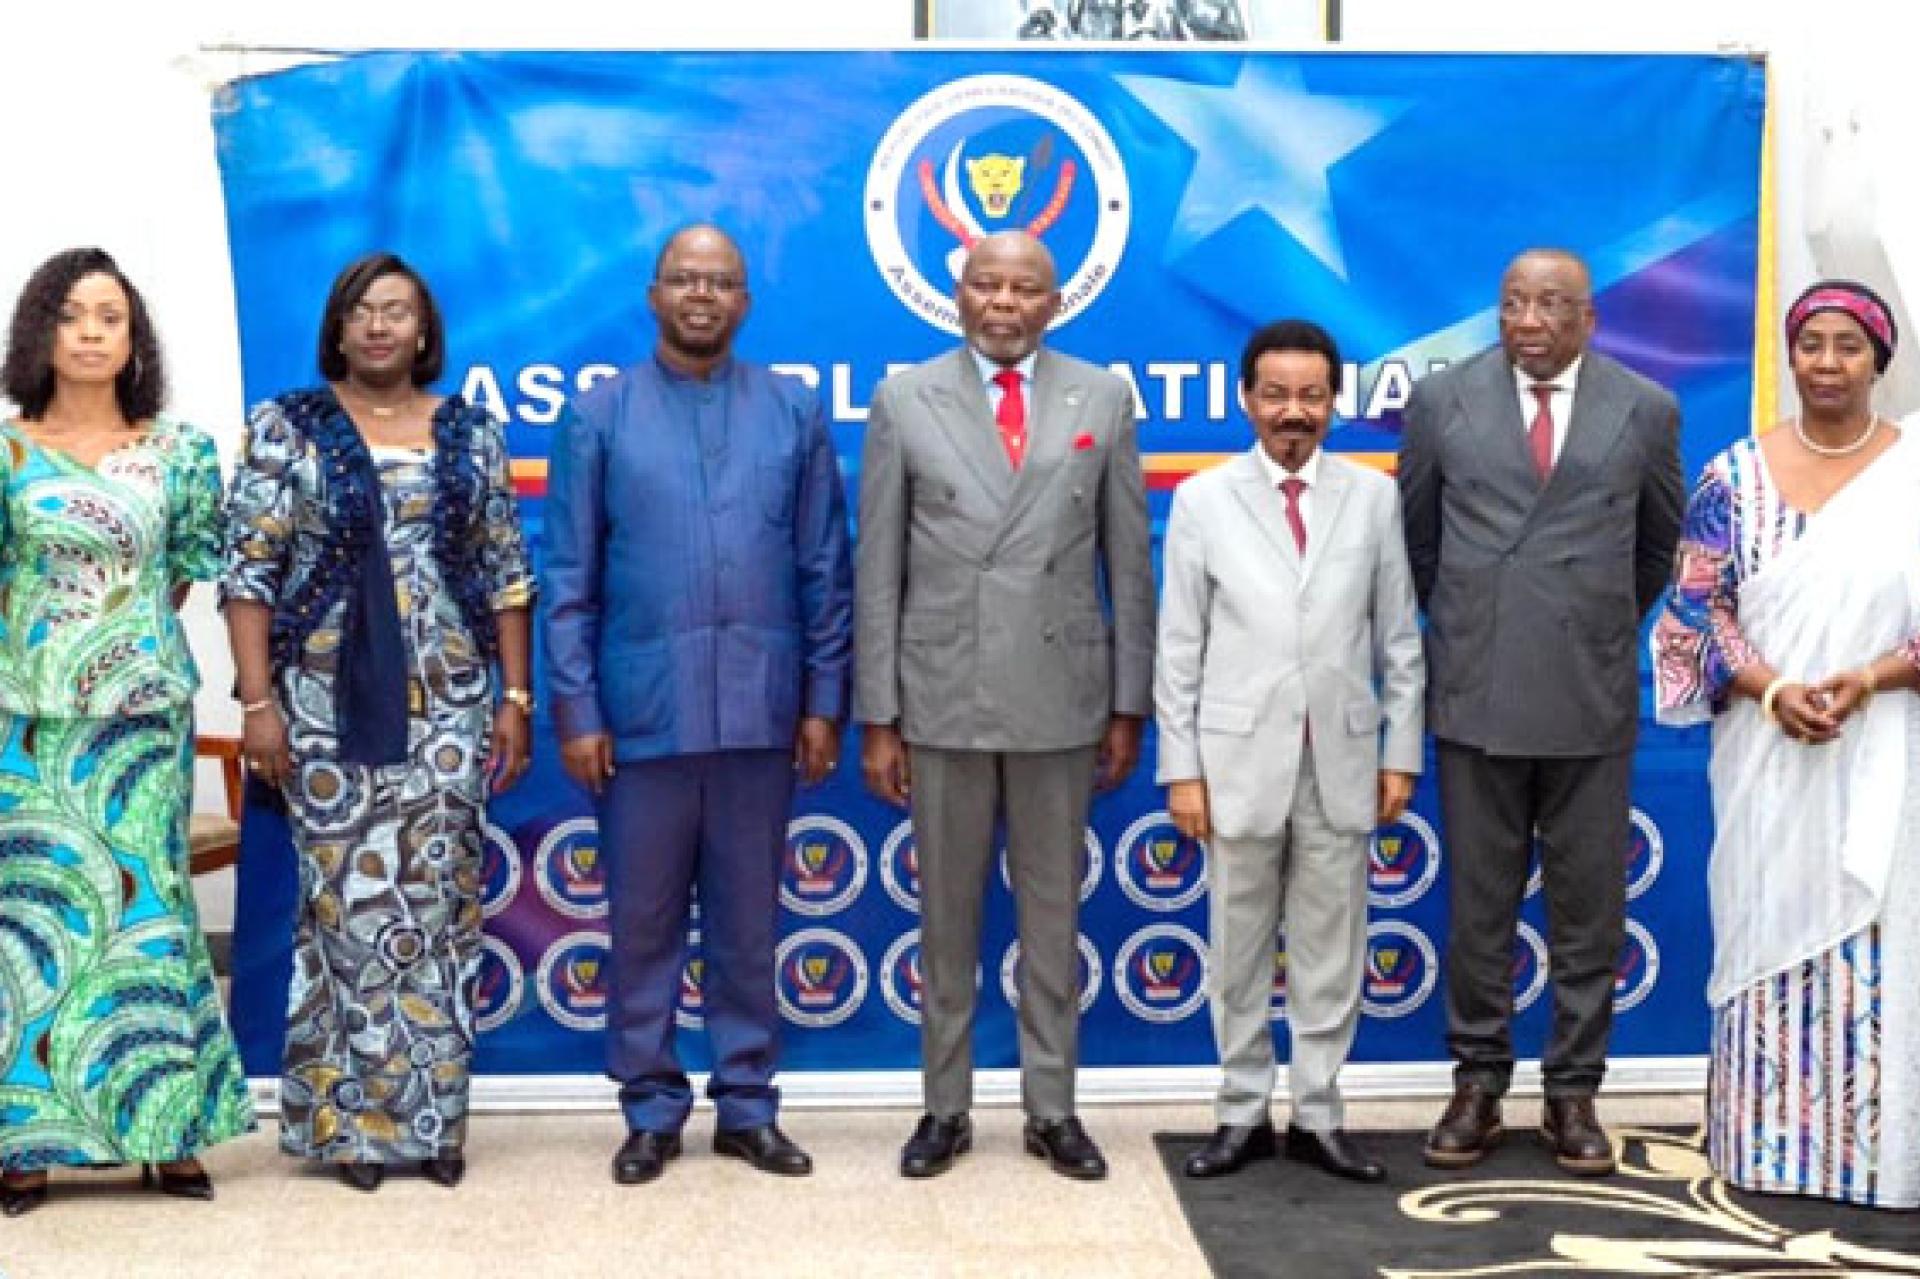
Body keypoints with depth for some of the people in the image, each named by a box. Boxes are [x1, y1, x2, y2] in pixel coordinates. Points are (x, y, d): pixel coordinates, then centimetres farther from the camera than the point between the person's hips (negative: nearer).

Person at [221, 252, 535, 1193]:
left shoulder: (471, 433, 8)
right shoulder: (286, 428, 1)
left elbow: (507, 574, 9)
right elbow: (248, 575, -3)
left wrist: (514, 699, 3)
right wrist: (257, 704, -10)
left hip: (447, 706, 2)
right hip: (330, 706, -2)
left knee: (437, 904, 5)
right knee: (347, 902, 0)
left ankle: (430, 1115, 15)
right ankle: (348, 1118, 12)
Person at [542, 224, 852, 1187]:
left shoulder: (795, 412, 6)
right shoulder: (599, 415, 4)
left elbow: (826, 569, 6)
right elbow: (569, 579, 2)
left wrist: (825, 700, 2)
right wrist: (575, 709, -4)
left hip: (761, 711, 1)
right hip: (642, 710, -1)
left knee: (747, 921, 9)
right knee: (644, 922, 7)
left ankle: (746, 1105, 20)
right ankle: (651, 1109, 19)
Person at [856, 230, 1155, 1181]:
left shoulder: (1102, 399, 4)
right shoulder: (904, 401, 1)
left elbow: (1127, 562, 5)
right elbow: (879, 571, 1)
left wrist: (1129, 707, 2)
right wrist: (877, 717, -3)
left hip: (1060, 698, 1)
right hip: (941, 698, 0)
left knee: (1053, 913, 9)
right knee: (946, 914, 9)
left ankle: (1051, 1109, 21)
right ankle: (946, 1108, 21)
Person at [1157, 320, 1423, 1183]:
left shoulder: (1373, 497, 4)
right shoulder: (1203, 500, 1)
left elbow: (1400, 639, 6)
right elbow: (1179, 648, 0)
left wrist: (1400, 754, 3)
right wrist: (1181, 770, -3)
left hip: (1342, 763, 1)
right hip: (1240, 762, -1)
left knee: (1332, 952, 6)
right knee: (1239, 952, 7)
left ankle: (1317, 1118, 17)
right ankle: (1243, 1116, 18)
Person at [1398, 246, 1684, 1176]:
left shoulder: (1646, 412, 2)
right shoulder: (1442, 401, 1)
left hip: (1591, 699, 0)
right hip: (1477, 693, 0)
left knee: (1589, 909, 6)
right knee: (1478, 907, 7)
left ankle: (1573, 1092, 18)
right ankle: (1477, 1084, 18)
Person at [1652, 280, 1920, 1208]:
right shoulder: (1736, 475, 3)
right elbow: (1697, 609, 1)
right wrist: (1771, 690, -14)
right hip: (1767, 756, 1)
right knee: (1767, 934, 6)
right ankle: (1767, 1141, 17)